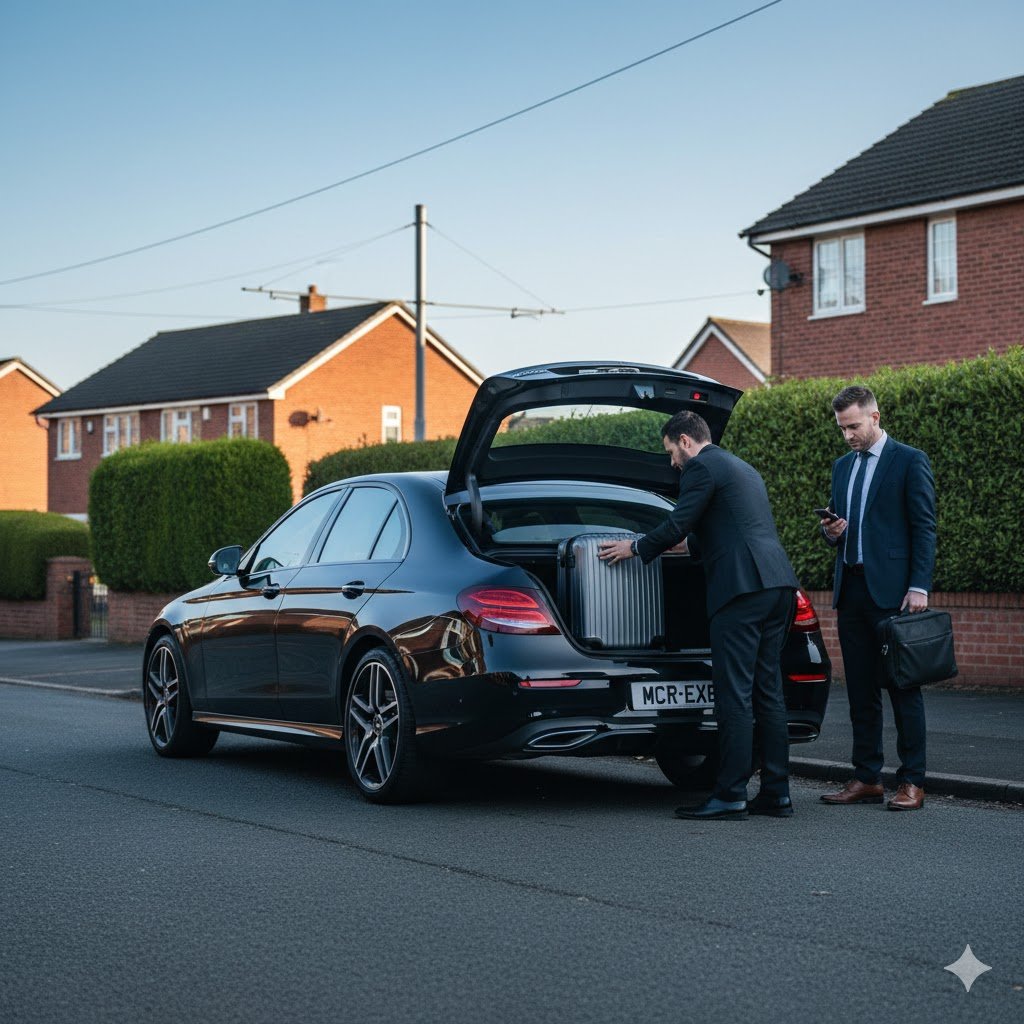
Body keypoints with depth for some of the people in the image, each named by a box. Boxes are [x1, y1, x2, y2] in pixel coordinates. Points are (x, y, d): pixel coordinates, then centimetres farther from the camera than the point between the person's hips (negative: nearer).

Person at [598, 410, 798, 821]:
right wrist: (689, 544, 46)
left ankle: (730, 795, -7)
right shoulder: (742, 469, 27)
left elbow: (676, 525, -7)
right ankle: (775, 793, 11)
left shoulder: (701, 467, -3)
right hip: (777, 585, 9)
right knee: (767, 692, 10)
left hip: (743, 586, -9)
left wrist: (635, 548, 9)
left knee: (734, 694, -8)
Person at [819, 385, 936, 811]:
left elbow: (924, 528, -6)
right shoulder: (842, 467, 18)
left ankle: (912, 782, 1)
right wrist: (831, 532, 1)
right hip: (851, 591, 7)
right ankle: (867, 779, 13)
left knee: (903, 688, -3)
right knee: (860, 691, 8)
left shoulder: (910, 461, -2)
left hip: (892, 591, -6)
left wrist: (919, 588, -14)